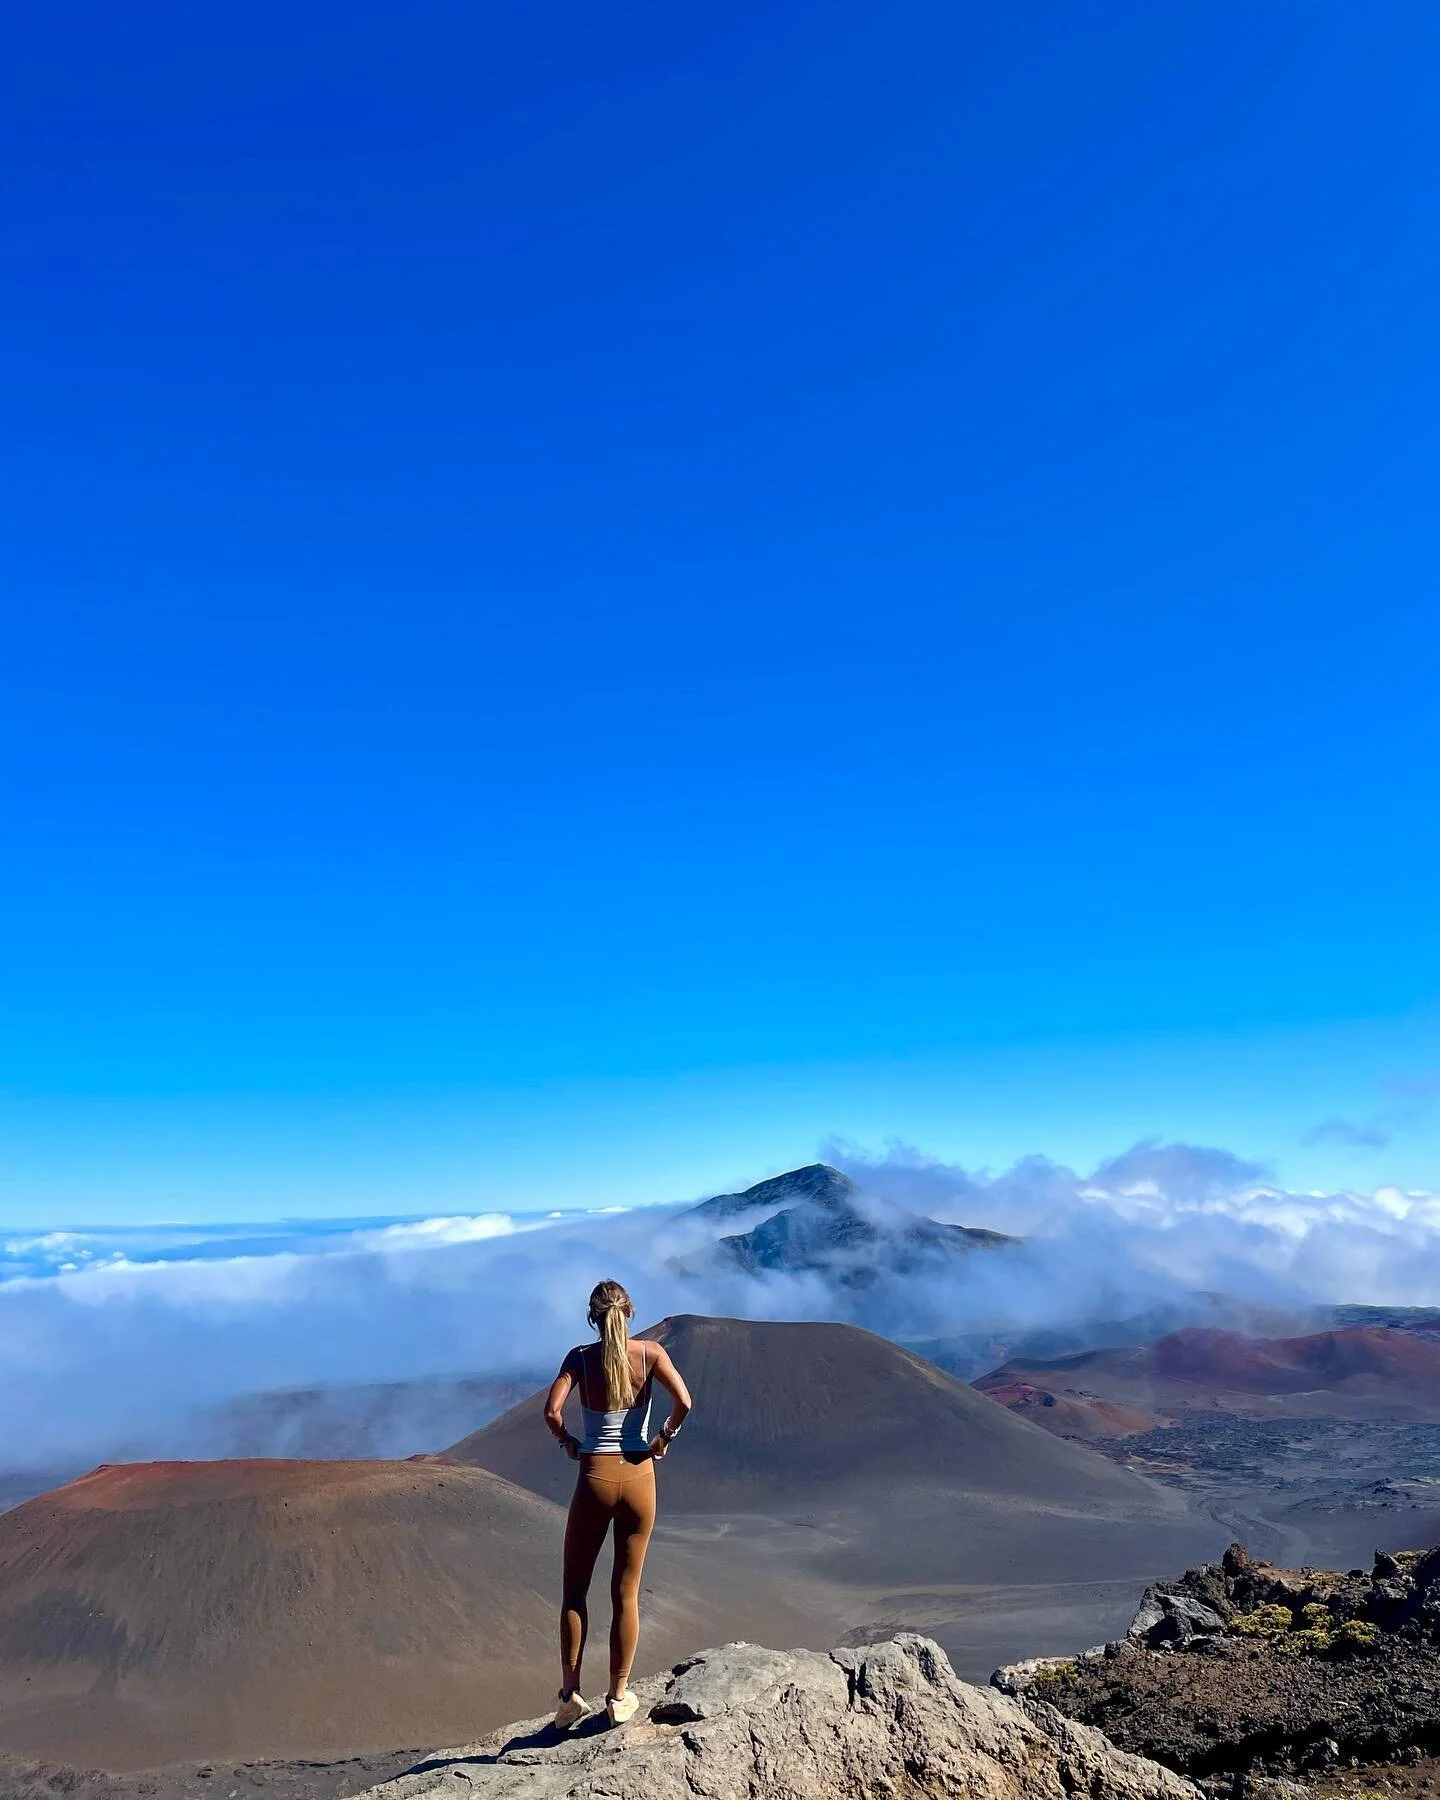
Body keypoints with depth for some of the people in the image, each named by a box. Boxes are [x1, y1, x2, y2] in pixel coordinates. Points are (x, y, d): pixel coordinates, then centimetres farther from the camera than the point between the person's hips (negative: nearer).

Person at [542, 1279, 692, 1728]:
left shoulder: (581, 1356, -6)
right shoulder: (651, 1352, -5)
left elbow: (552, 1411, -17)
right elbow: (684, 1403, -17)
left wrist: (568, 1442, 1)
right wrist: (664, 1438, -1)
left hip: (594, 1479, -1)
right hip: (639, 1478, 1)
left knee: (574, 1591, 16)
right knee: (626, 1593, 14)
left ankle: (570, 1695, 15)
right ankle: (619, 1698, 20)